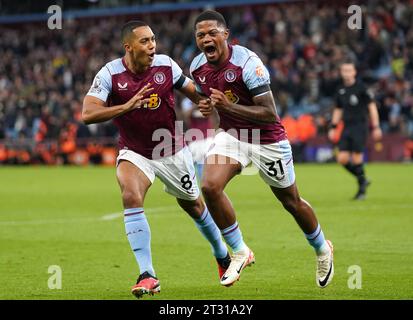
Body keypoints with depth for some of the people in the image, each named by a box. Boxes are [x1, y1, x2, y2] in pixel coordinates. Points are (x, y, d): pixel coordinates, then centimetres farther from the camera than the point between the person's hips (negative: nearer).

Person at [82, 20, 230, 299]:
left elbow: (193, 92, 3)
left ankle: (223, 257, 44)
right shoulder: (110, 74, -18)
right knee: (131, 197, -28)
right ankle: (147, 276, -25)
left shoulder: (166, 65, -12)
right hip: (134, 153, -2)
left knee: (194, 205, 16)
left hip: (173, 150, 2)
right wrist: (127, 106, -40)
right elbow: (88, 114, -28)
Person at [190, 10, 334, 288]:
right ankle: (240, 252, -4)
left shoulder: (248, 63, -26)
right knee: (210, 186, -21)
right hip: (231, 135, 5)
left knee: (292, 202, 11)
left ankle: (323, 250, 39)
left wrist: (228, 107, -34)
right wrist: (208, 106, -6)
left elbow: (270, 114, -26)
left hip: (267, 140, -5)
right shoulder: (197, 67, -6)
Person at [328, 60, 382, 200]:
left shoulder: (361, 87, -7)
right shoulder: (340, 90, 10)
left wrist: (376, 127, -9)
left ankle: (362, 189, 4)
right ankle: (363, 180, 18)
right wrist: (333, 128, 13)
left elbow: (372, 106, -5)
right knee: (342, 159, -4)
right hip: (346, 127, 6)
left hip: (360, 126, -6)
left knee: (356, 158, -10)